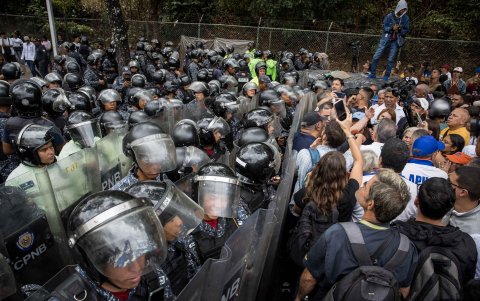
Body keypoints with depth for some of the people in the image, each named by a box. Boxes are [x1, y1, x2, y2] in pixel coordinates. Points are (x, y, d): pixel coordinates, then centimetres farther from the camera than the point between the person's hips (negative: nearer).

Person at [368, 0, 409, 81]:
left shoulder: (406, 19, 0)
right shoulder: (389, 16, -4)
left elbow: (406, 31, 3)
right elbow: (384, 27, -4)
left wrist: (400, 29, -18)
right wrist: (392, 28, -22)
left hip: (396, 41, 1)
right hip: (386, 39, 0)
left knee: (391, 59, 1)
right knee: (376, 57, -5)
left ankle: (386, 76, 10)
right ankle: (373, 73, 7)